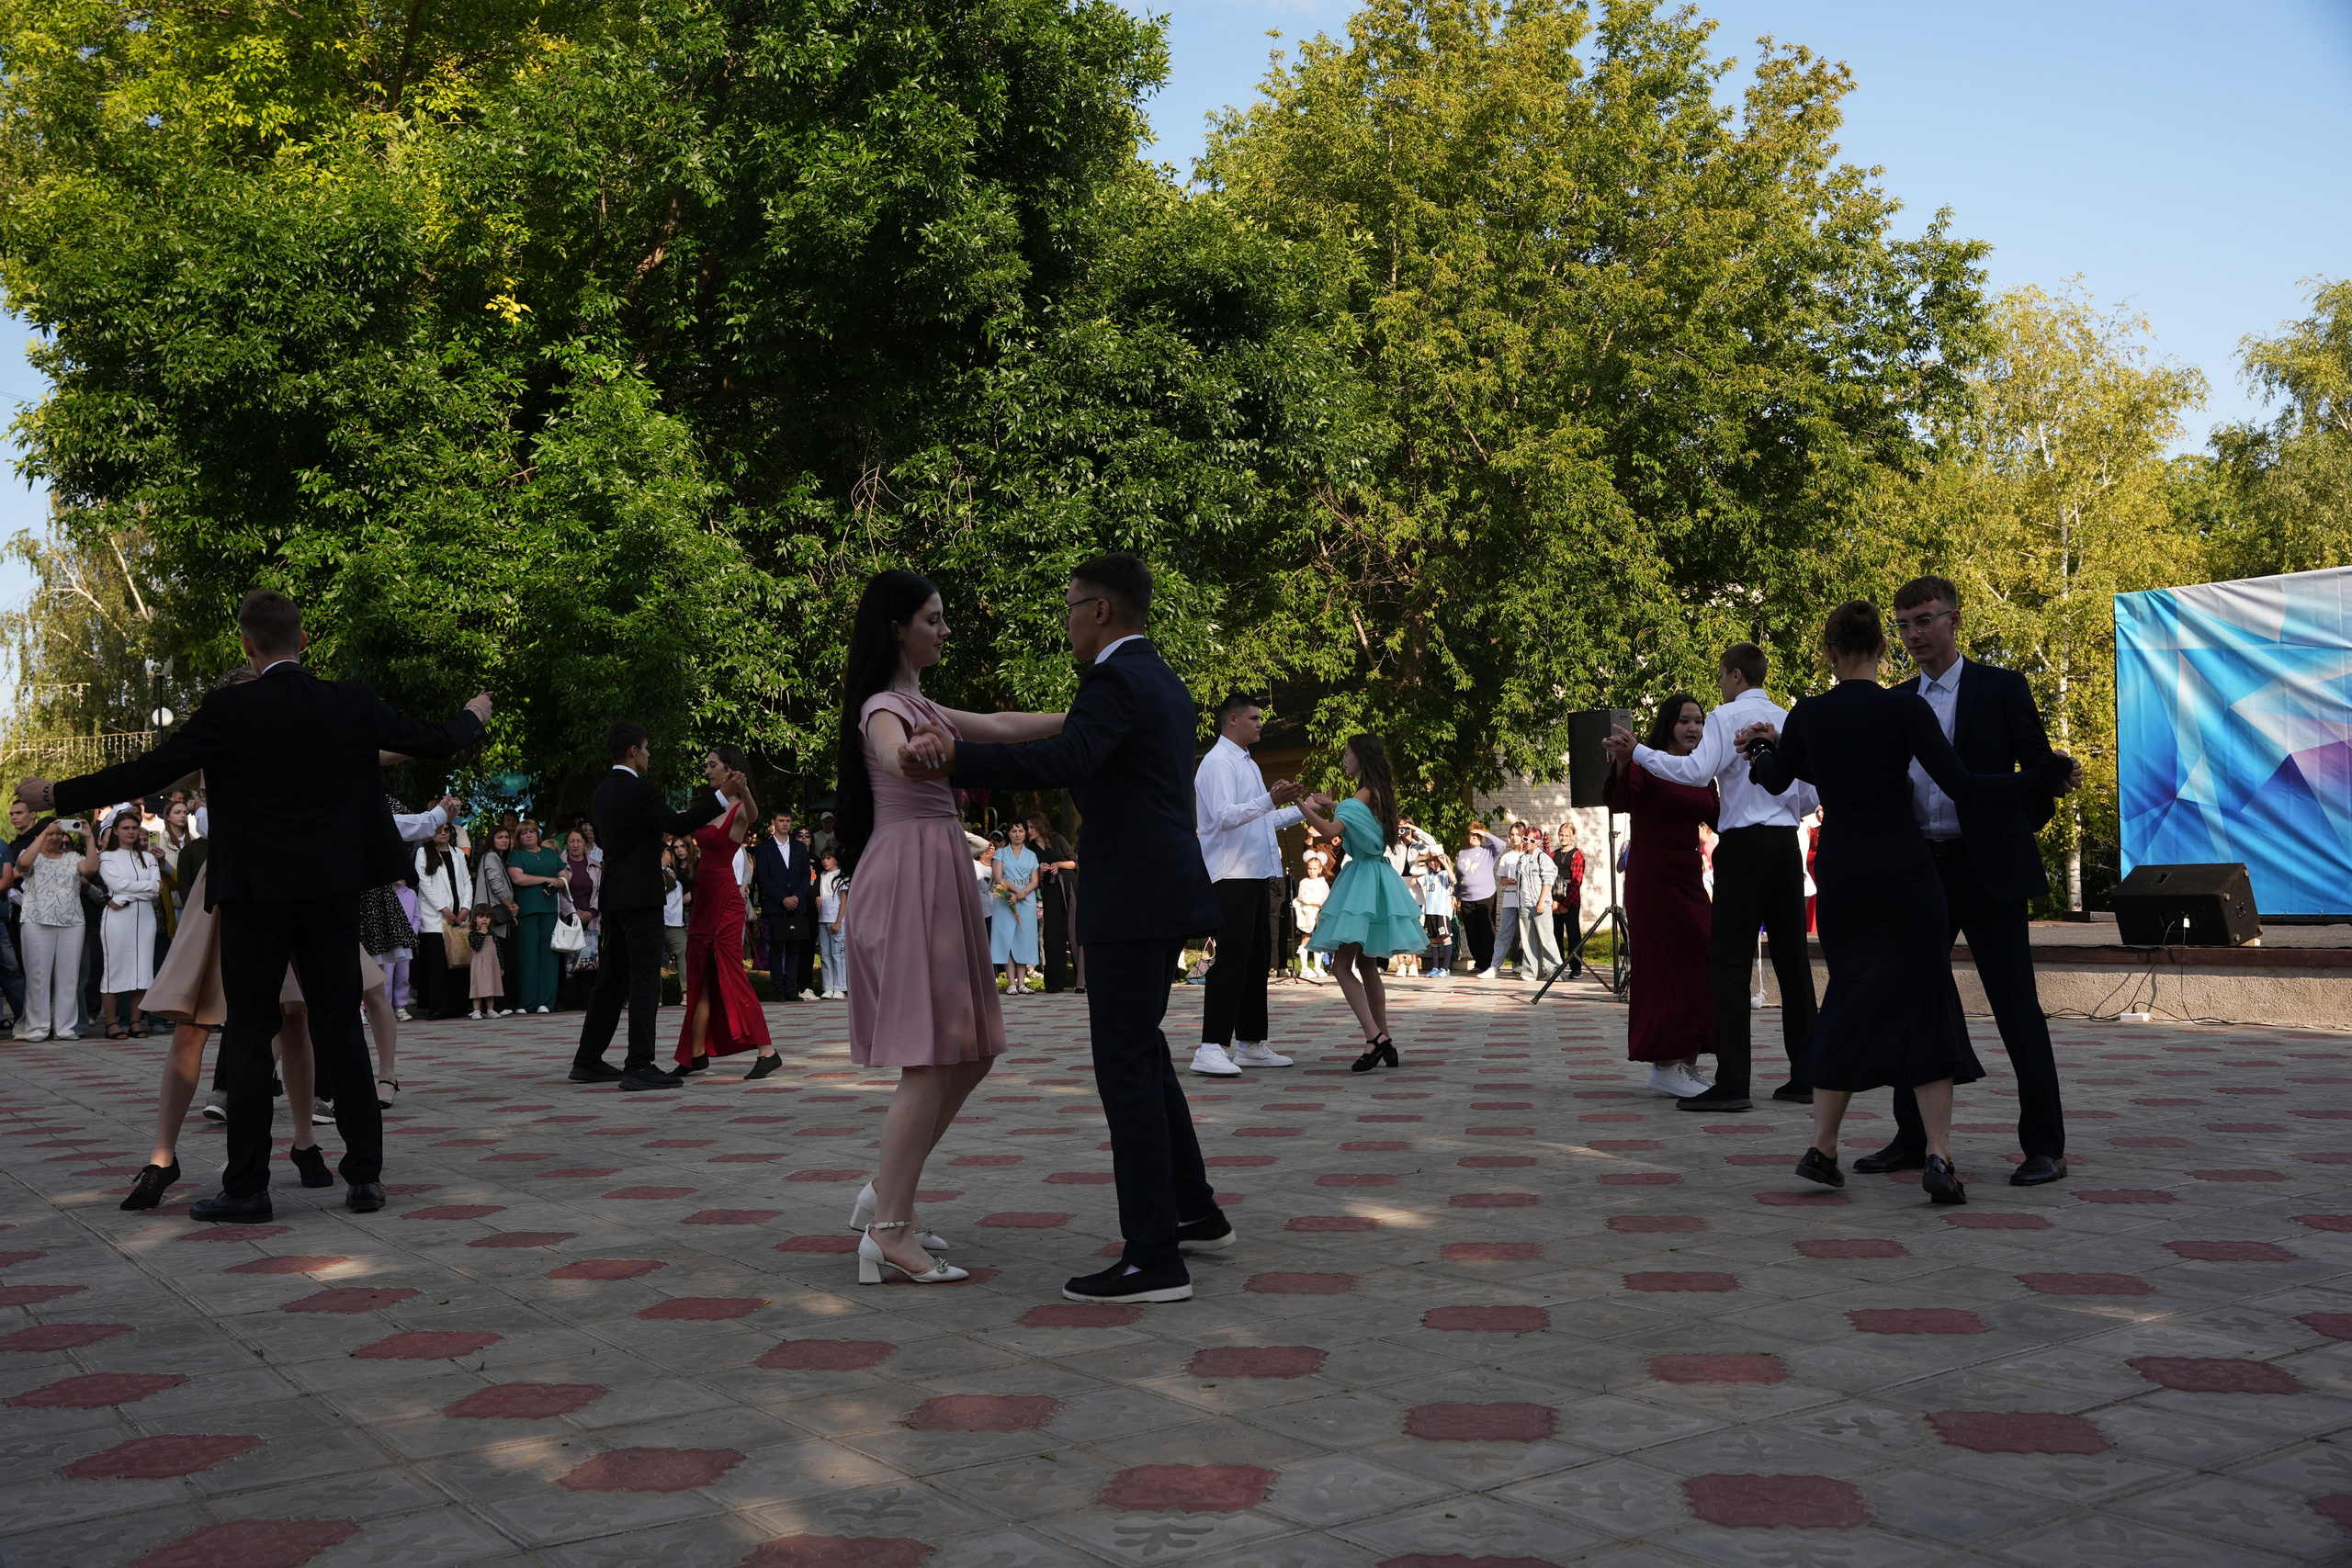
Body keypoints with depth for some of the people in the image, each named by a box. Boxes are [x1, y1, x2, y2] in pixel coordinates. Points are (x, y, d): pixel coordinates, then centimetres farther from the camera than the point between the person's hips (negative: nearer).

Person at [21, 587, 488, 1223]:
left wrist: (53, 795, 6)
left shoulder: (230, 709, -10)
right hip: (333, 891, 3)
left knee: (249, 1036, 4)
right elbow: (431, 741, 11)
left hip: (256, 896, -3)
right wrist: (474, 717, 33)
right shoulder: (353, 704, -1)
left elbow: (147, 772, -7)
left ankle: (246, 1188, 7)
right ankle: (365, 1176, 8)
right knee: (341, 1029, 8)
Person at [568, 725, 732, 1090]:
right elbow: (678, 825, -18)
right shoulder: (638, 789, -14)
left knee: (612, 978, 14)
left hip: (614, 895, 9)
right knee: (645, 979, -9)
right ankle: (639, 1067, -12)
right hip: (640, 895, -9)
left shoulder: (602, 792, 14)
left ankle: (588, 1062, 18)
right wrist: (722, 793, -16)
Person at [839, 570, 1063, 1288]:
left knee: (968, 1054, 10)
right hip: (909, 877, -10)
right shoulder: (885, 708, -10)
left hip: (938, 880, 10)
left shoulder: (916, 705, 20)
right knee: (932, 1059, -10)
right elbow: (894, 754, -34)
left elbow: (1001, 727, 25)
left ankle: (884, 1194, 16)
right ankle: (888, 1231, -7)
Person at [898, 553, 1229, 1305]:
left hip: (1131, 903, -10)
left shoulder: (1114, 683, -14)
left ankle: (1153, 1258, -6)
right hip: (1165, 896, 10)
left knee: (1126, 1064, -7)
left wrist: (955, 757, -37)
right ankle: (1195, 1212, 29)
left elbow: (1061, 761, -32)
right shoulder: (1167, 685, 16)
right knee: (1143, 1052, 20)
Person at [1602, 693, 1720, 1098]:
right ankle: (1666, 1068, -3)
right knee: (1670, 969, -8)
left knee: (1699, 969, 7)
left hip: (1689, 879, 8)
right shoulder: (1647, 765, -10)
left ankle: (1687, 1066, 15)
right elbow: (1619, 802, -26)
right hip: (1651, 879, -8)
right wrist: (1621, 765, -43)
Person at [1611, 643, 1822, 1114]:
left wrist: (1637, 752, -15)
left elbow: (1697, 772, -20)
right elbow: (1809, 796, 17)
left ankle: (1732, 1082, -12)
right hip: (1787, 843, 7)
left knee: (1730, 960, -7)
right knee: (1791, 958, 9)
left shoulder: (1727, 716, -4)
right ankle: (1805, 1077, 11)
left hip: (1745, 844, -7)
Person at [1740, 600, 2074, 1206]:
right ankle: (1938, 1156, -5)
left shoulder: (1808, 714, 0)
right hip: (1904, 870, -3)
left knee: (1851, 998, 15)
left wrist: (1761, 751, 38)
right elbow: (1960, 784, -13)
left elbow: (1776, 781, 16)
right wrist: (2040, 780, -2)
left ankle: (1822, 1149, 12)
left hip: (1840, 875, 3)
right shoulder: (1905, 707, -10)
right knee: (1923, 1000, 3)